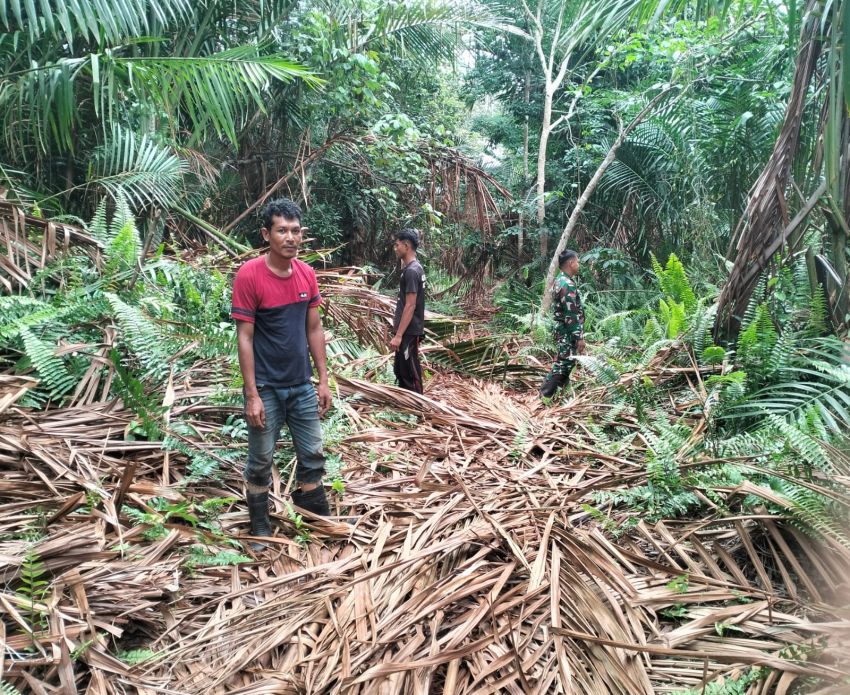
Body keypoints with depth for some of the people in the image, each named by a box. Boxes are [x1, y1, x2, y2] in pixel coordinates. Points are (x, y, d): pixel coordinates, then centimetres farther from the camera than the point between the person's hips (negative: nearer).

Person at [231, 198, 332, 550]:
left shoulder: (307, 274, 2)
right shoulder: (249, 275, -15)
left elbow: (314, 329, 8)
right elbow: (244, 338, -14)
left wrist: (324, 380, 7)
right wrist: (252, 395, -15)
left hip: (302, 386, 5)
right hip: (266, 388, -5)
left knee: (313, 456, 13)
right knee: (260, 461, 10)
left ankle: (318, 520, 31)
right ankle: (260, 527, 29)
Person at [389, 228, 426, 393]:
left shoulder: (411, 271, -19)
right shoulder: (414, 268, 12)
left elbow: (410, 306, -22)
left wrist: (398, 335, -22)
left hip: (408, 333, -10)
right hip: (407, 331, 10)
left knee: (410, 374, -2)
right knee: (401, 371, 18)